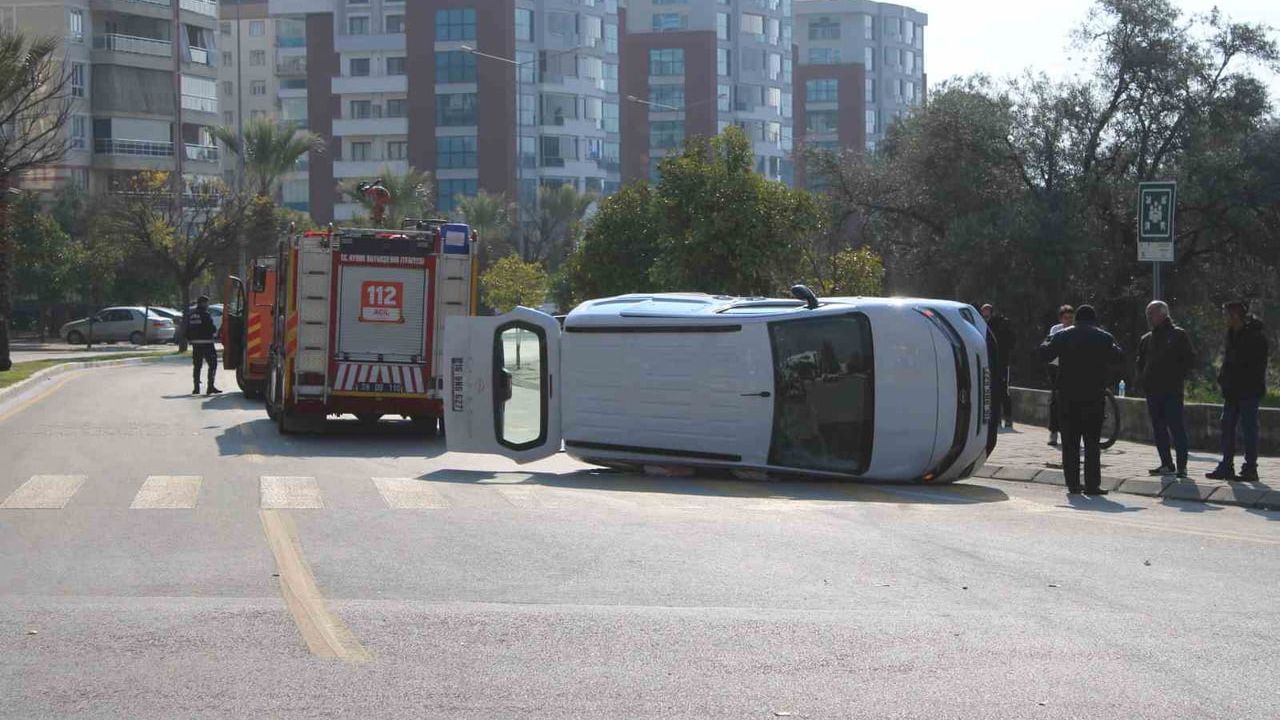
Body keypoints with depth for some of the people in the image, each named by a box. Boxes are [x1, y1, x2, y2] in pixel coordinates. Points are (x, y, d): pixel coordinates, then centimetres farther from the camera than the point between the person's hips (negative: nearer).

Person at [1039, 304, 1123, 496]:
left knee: (1070, 443, 7)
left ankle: (1072, 484, 5)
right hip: (1094, 396, -1)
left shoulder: (1062, 336, 2)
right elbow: (1118, 358, 5)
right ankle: (1092, 484, -4)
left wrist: (1047, 340, 21)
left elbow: (1044, 355, 2)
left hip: (1068, 396, 1)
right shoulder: (1104, 338, 0)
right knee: (1092, 443, 2)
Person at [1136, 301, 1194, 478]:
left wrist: (1179, 376, -9)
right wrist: (1142, 379, 12)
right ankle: (1167, 465, 13)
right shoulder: (1146, 339, 17)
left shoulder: (1178, 335, 1)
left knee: (1176, 427, -9)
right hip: (1152, 390, 6)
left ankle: (1181, 465, -7)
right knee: (1159, 429, 7)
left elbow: (1190, 359, 0)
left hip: (1172, 390, -6)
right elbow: (1141, 362, 27)